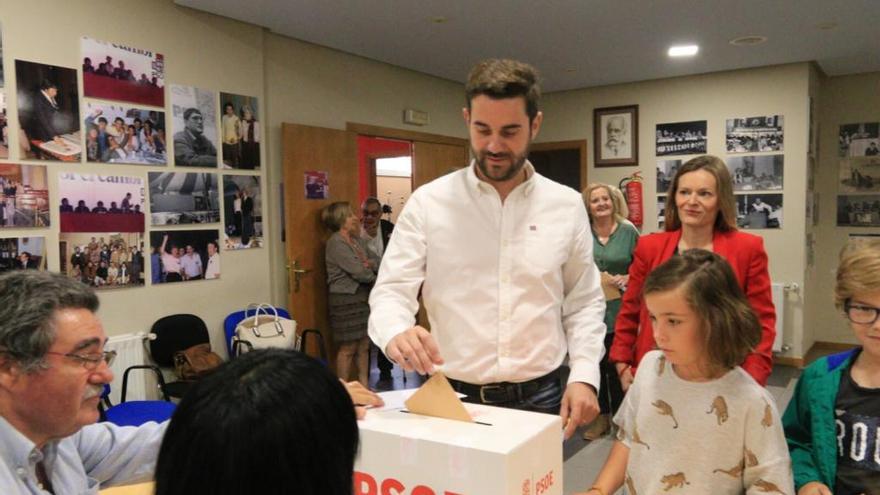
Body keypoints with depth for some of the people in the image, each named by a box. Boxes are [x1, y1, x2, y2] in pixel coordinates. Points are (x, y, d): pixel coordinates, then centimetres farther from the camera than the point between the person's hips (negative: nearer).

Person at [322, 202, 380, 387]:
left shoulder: (357, 240, 13)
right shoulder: (336, 243, -14)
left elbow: (378, 260, 11)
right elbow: (358, 271, -19)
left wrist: (371, 263, -11)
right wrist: (374, 276, 0)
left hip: (363, 298, 8)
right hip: (345, 300, -8)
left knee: (364, 345, 11)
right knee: (348, 348, 0)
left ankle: (364, 386, 20)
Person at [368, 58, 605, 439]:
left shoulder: (566, 206, 1)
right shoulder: (428, 203, -5)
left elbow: (584, 303, 7)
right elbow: (391, 292, -7)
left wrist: (584, 376, -5)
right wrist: (397, 332, -29)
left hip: (540, 398, 2)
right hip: (451, 399, -1)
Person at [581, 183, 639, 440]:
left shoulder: (628, 231, 2)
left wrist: (629, 279, -12)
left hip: (619, 310, -1)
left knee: (617, 365, 5)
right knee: (593, 363, 9)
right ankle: (600, 416, 25)